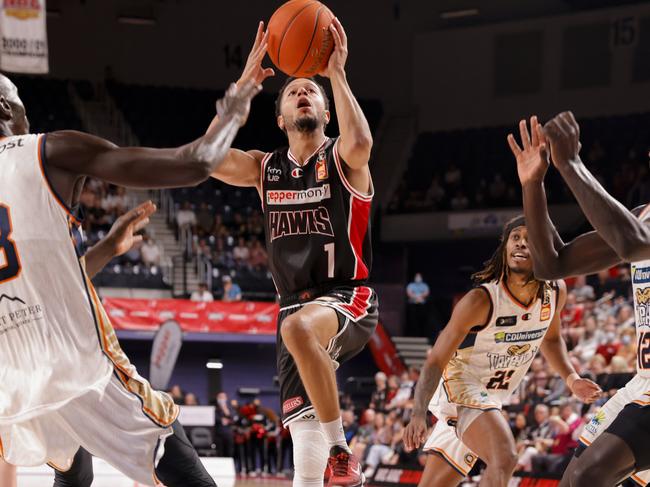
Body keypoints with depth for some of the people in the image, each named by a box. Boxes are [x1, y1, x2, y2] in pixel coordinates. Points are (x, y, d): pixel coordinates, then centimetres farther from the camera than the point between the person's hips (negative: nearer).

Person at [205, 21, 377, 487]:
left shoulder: (342, 160, -2)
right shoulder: (264, 168, 11)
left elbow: (360, 143, -28)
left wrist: (337, 74, -21)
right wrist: (244, 85, -10)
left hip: (349, 299, -5)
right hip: (297, 306, 5)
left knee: (298, 327, -39)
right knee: (304, 430, -3)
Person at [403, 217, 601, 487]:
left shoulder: (556, 292, -5)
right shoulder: (481, 300, -23)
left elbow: (550, 338, 19)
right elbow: (435, 362, -22)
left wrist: (571, 379, 4)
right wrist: (418, 414, -36)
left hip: (490, 400, 7)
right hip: (459, 385, -7)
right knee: (504, 459, -32)